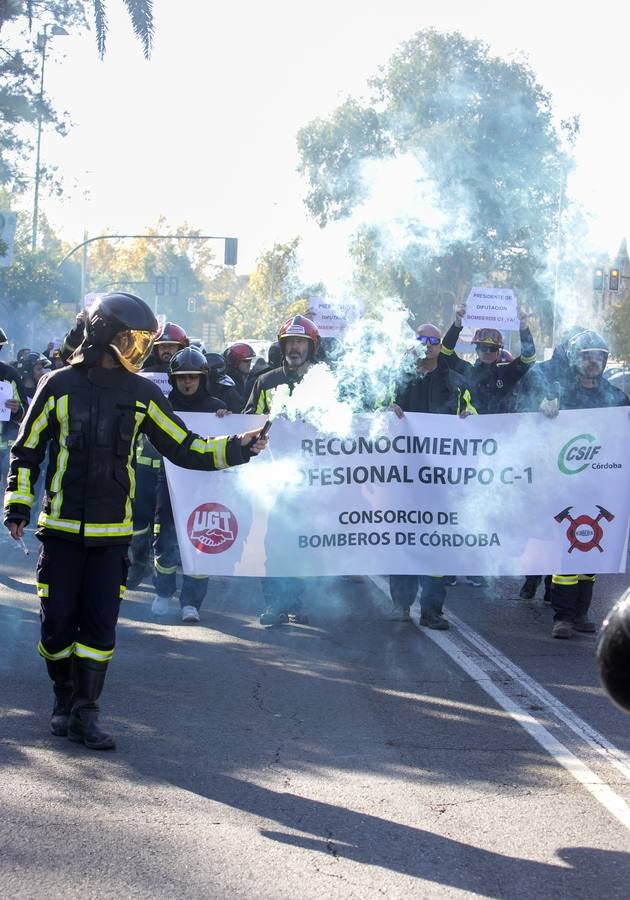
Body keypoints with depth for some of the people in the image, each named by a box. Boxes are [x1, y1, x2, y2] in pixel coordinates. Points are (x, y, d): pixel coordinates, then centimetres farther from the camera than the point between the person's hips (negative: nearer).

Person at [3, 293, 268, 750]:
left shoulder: (143, 394, 6)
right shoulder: (59, 385, -1)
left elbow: (185, 449, 9)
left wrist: (237, 448, -2)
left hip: (112, 532, 2)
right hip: (61, 528, -2)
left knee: (100, 625, -1)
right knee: (58, 621, 1)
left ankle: (85, 712, 7)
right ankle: (65, 699, 22)